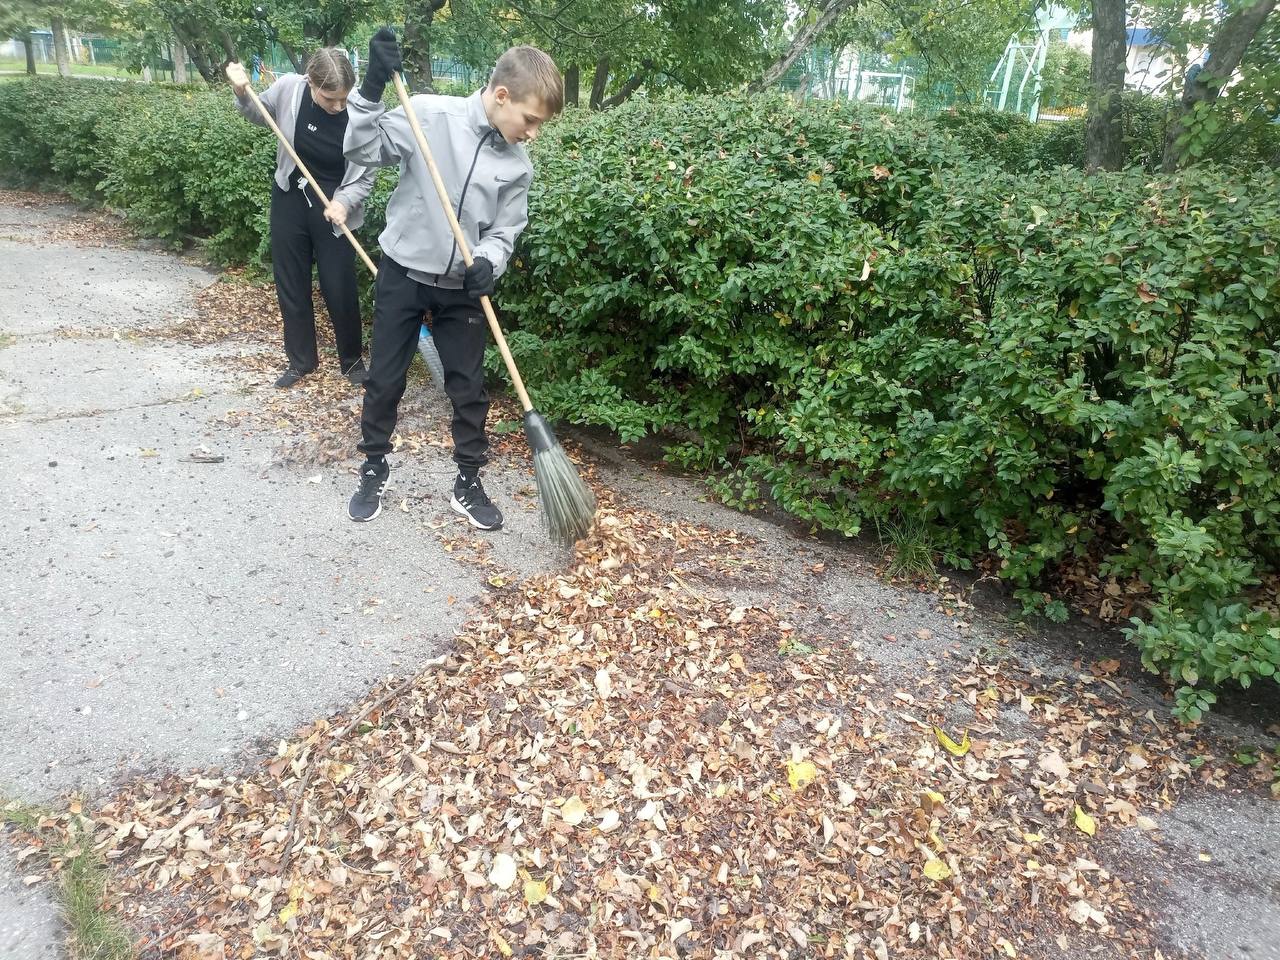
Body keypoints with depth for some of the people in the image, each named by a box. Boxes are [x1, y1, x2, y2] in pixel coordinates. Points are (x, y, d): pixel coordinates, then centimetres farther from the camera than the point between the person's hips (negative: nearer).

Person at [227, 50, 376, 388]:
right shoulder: (288, 88, -14)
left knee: (339, 288, 1)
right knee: (291, 283, 11)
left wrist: (343, 202, -27)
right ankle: (301, 359, 27)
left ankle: (352, 360, 22)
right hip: (290, 199, 3)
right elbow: (260, 114, 9)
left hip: (333, 207, -3)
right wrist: (242, 93, -10)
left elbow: (367, 174, -12)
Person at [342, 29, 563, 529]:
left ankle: (468, 484, 22)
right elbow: (364, 149, -13)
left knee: (469, 388, 6)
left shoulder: (518, 165, -2)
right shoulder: (431, 114, -12)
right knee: (384, 379, 8)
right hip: (403, 273, -2)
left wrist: (488, 263, -19)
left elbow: (504, 231, 2)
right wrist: (372, 88, -27)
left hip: (461, 287, 3)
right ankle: (374, 470, 28)